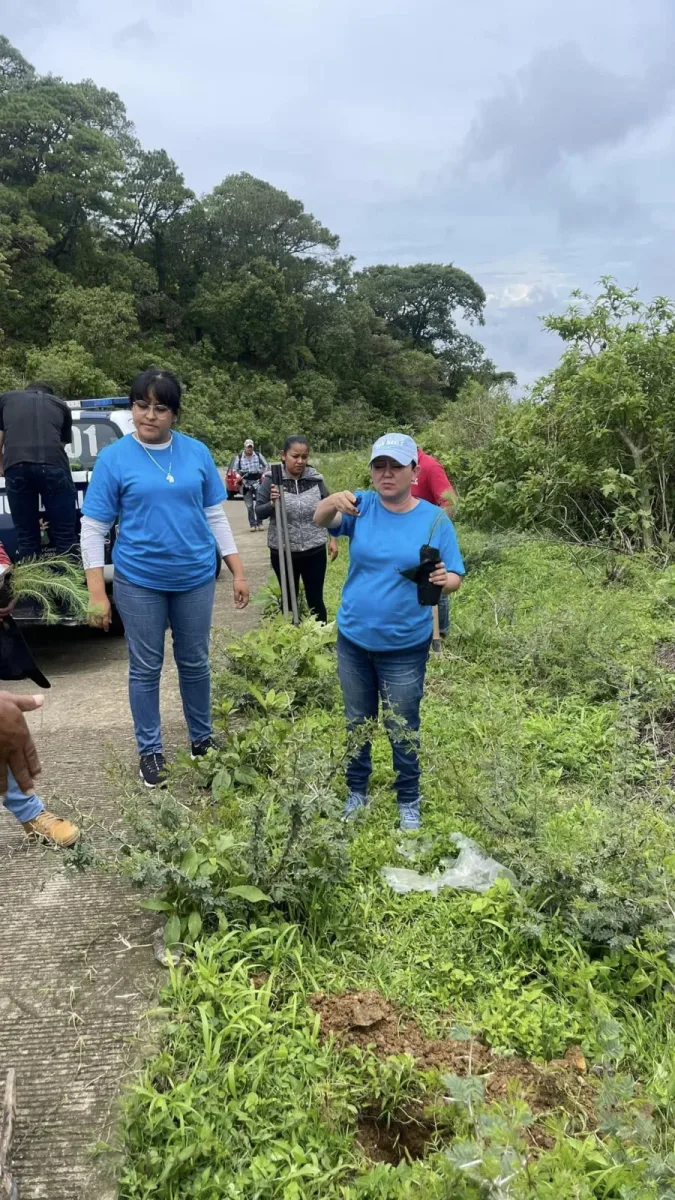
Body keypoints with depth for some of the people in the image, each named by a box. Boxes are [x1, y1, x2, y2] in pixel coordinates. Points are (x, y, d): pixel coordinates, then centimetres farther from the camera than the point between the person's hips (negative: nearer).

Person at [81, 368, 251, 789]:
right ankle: (150, 750, 25)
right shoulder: (114, 458, -8)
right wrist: (97, 593, -11)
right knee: (146, 668, 9)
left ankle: (202, 739, 32)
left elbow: (216, 515, 6)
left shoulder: (197, 452, -1)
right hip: (139, 582, -2)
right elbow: (94, 528, -6)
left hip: (195, 578, 2)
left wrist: (238, 572, 3)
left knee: (195, 662, 15)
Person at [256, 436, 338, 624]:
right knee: (289, 599, 15)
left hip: (314, 551, 1)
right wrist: (272, 503, -26)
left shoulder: (315, 479, -2)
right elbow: (259, 513, -7)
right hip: (282, 552, -1)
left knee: (315, 599, 10)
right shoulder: (272, 480, -7)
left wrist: (332, 539, 6)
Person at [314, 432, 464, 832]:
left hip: (405, 647, -2)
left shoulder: (434, 518, -7)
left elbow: (455, 578, -6)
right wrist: (333, 502, -47)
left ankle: (409, 802, 29)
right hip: (353, 639, 2)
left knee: (402, 729, 10)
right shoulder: (362, 506, -5)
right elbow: (321, 520, -23)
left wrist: (443, 579, -30)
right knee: (357, 722, 17)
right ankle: (356, 793, 36)